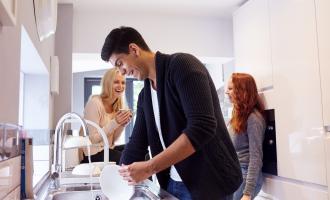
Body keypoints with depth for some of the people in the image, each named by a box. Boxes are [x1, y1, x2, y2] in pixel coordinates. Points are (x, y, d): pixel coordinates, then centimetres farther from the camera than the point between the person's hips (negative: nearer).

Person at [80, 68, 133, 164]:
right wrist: (115, 123, -25)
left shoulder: (119, 105, 6)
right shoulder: (94, 102, -15)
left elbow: (112, 140, 7)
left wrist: (123, 124, -9)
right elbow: (92, 139, -19)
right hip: (94, 154, -7)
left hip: (108, 149, 7)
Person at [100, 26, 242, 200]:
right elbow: (136, 145, 11)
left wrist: (149, 168, -25)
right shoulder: (145, 95, 8)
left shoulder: (182, 65, -16)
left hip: (208, 182, -7)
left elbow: (202, 127, -27)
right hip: (173, 183, 7)